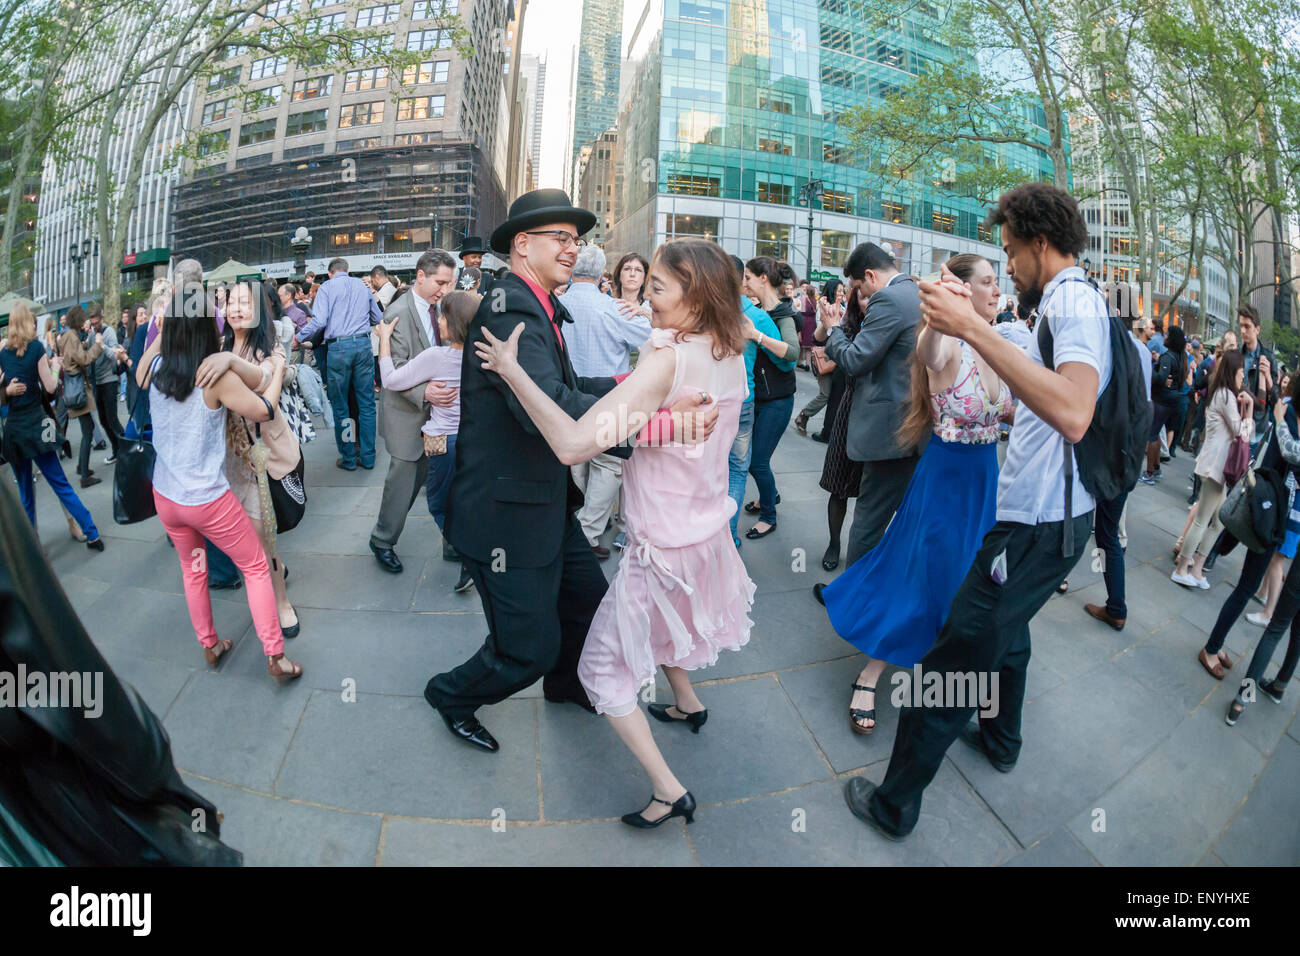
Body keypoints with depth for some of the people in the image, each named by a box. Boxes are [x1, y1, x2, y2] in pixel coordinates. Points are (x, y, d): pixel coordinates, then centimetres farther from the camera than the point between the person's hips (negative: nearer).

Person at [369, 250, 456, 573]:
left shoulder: (439, 307, 7)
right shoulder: (398, 313, -16)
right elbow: (395, 372, -20)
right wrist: (424, 392, -37)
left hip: (437, 406, 6)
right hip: (408, 412, -6)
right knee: (403, 477, 3)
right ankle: (382, 541, 21)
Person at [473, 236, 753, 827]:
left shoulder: (668, 356, -28)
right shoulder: (730, 354, -3)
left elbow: (572, 444, -35)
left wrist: (512, 369, -28)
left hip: (665, 545, -8)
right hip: (707, 528, 9)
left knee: (604, 665, 7)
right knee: (659, 619, 35)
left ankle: (668, 791, 15)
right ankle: (688, 704, 55)